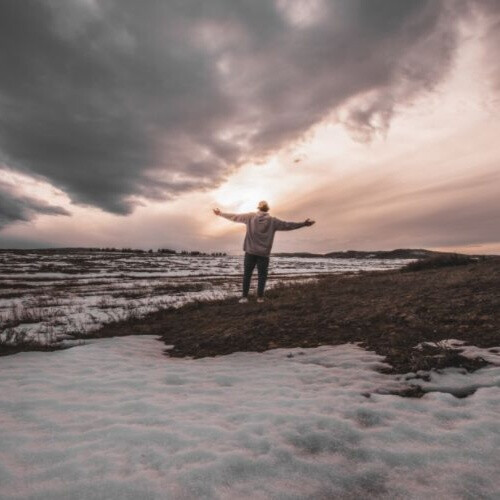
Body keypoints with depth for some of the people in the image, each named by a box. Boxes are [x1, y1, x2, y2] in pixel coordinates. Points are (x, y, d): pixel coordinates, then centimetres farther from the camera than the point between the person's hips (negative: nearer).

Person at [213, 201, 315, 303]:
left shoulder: (250, 217, 1)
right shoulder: (273, 221, 0)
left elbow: (235, 217, 6)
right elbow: (287, 225, 2)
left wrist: (220, 213, 17)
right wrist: (304, 224, 10)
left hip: (250, 252, 1)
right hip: (263, 253, -1)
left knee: (247, 274, 7)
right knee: (262, 276, 8)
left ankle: (244, 296, 5)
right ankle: (260, 297, 7)